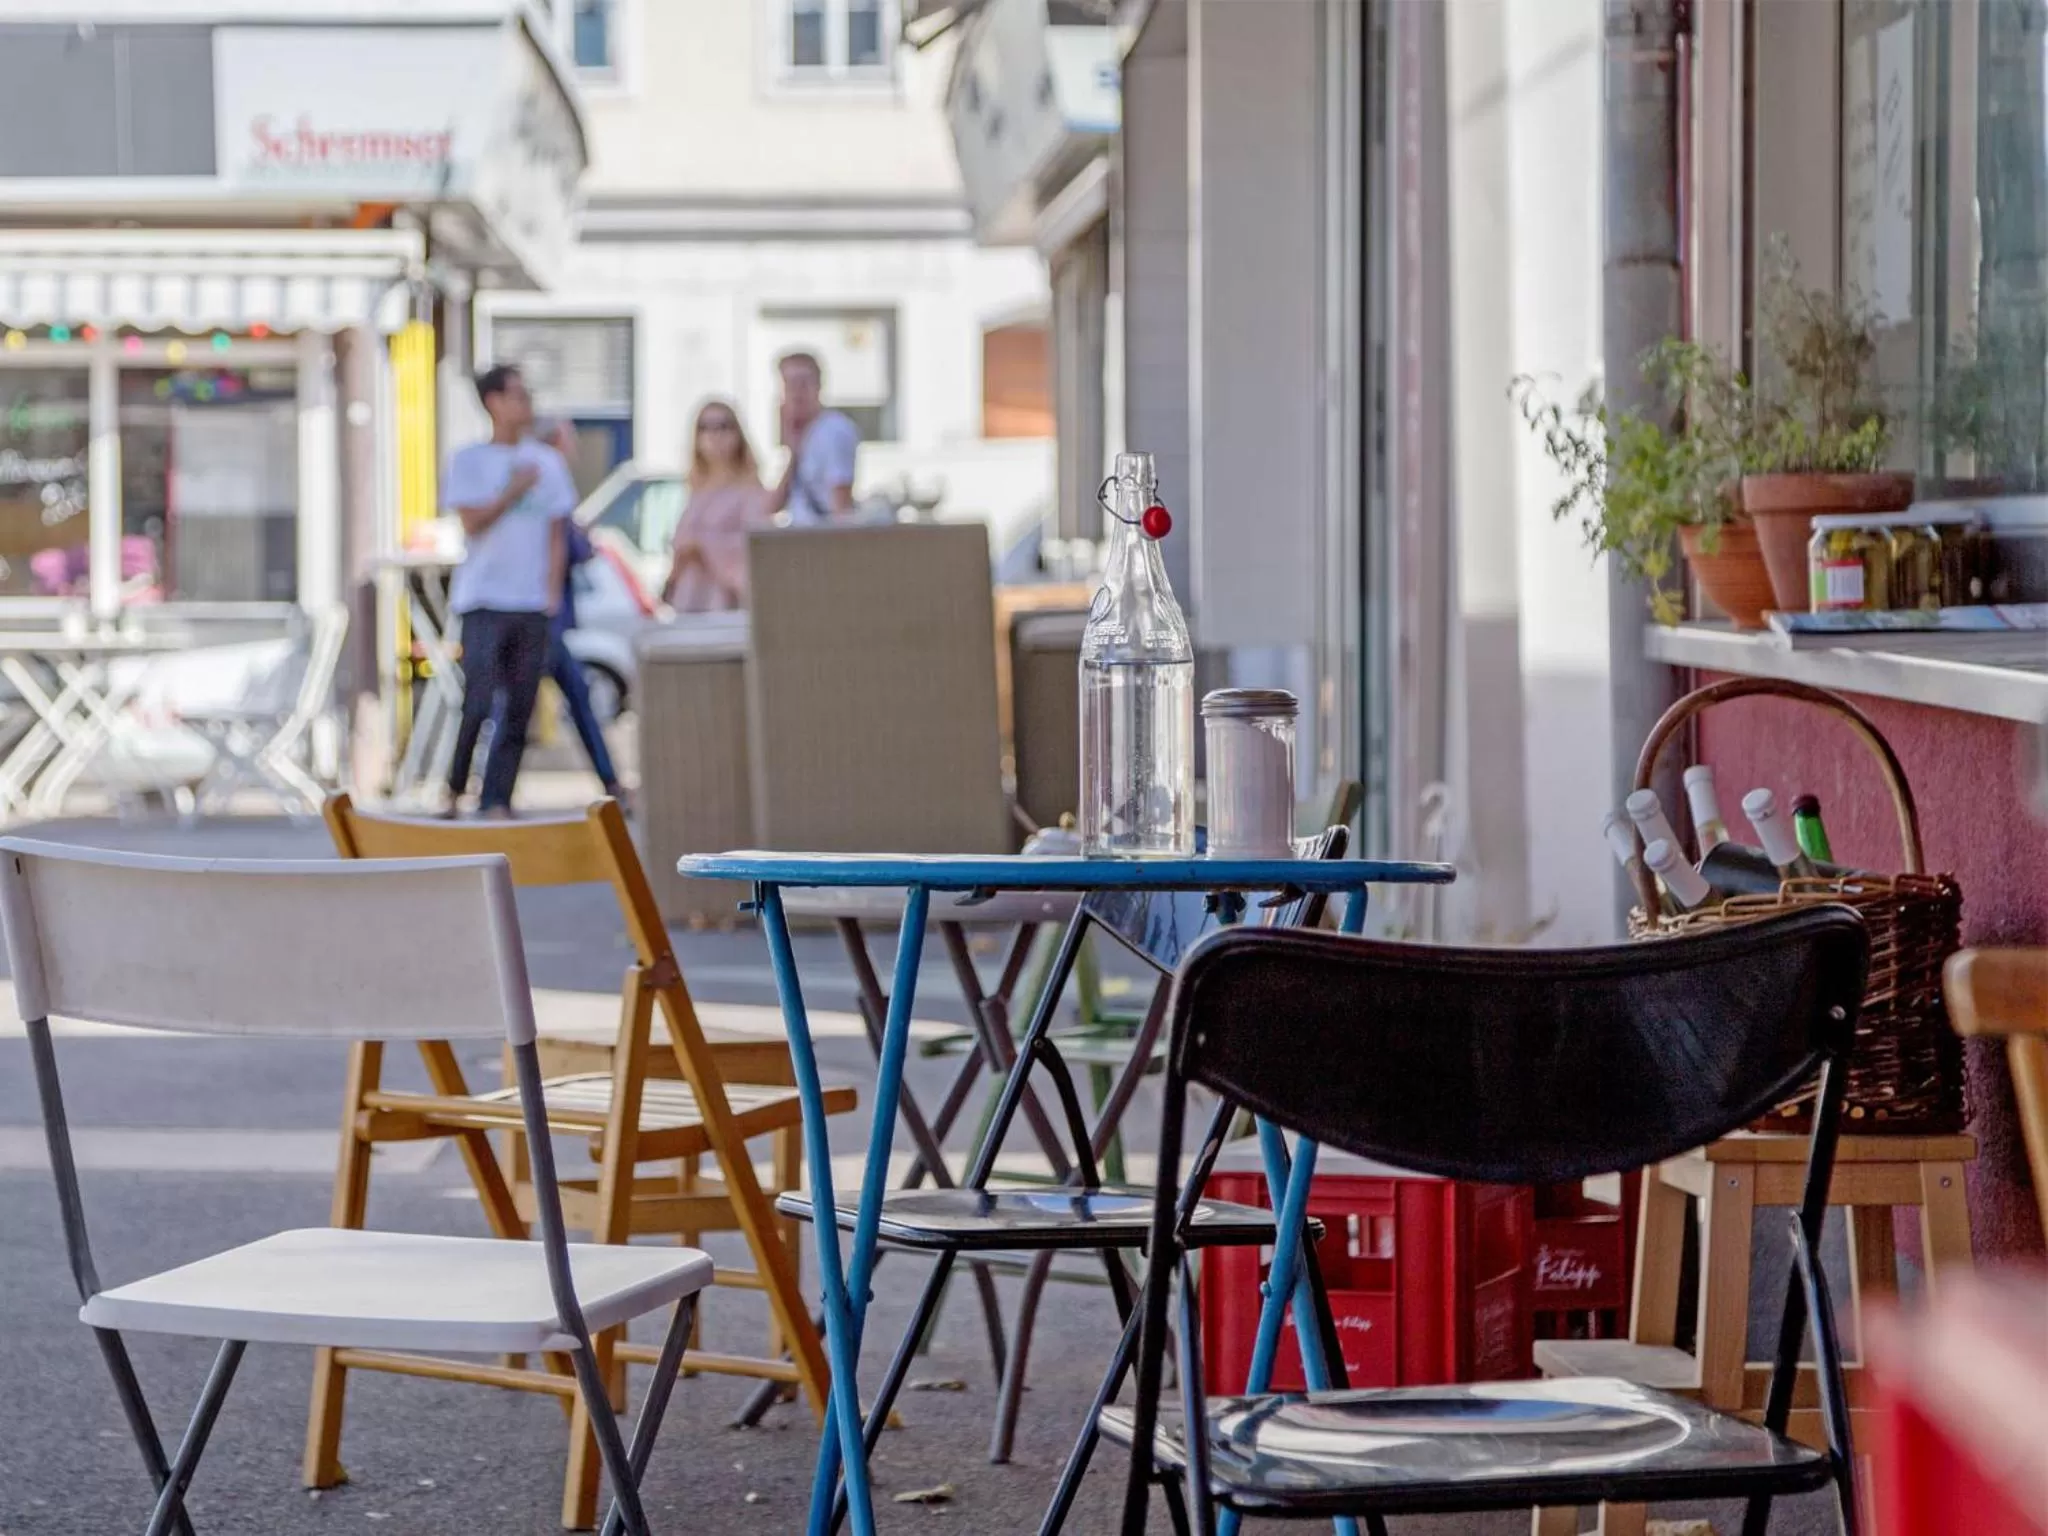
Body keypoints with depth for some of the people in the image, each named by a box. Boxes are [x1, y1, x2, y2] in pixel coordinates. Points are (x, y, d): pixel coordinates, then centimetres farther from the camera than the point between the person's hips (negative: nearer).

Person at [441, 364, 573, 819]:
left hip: (532, 604, 4)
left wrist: (552, 594, 2)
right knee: (479, 702, -12)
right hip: (484, 598, -4)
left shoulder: (547, 461, 11)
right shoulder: (468, 461, 2)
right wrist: (514, 490, -10)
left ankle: (496, 802, 3)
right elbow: (471, 522, -8)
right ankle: (455, 786, 6)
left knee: (518, 712, 0)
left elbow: (557, 534, 11)